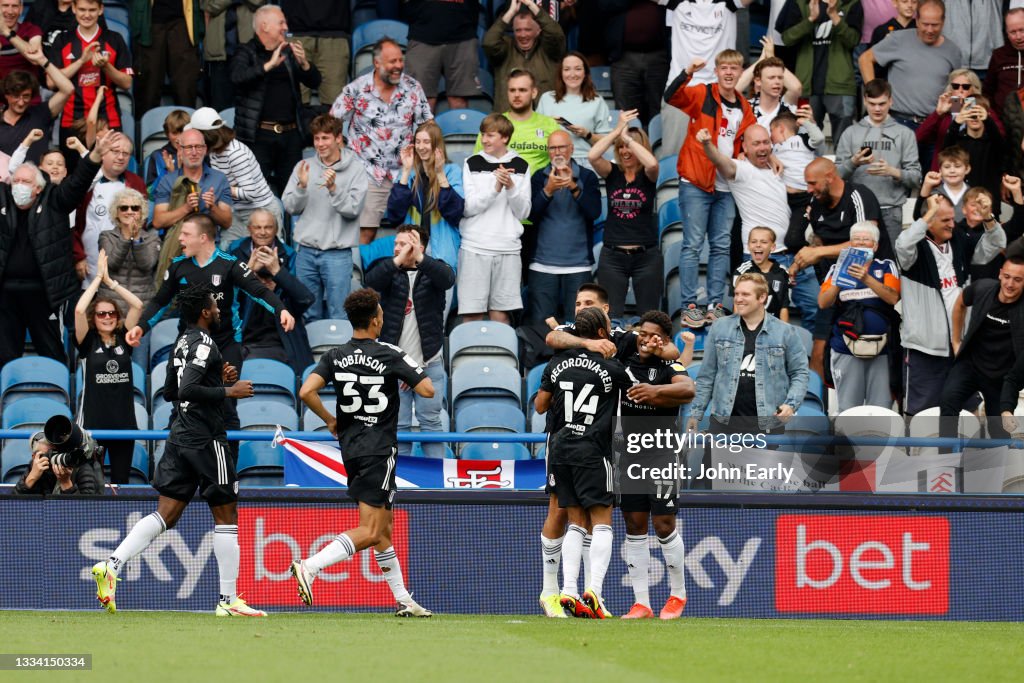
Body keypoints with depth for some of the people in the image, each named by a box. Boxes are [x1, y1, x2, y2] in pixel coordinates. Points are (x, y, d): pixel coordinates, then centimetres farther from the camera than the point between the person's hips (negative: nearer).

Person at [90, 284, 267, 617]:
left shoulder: (183, 342, 15)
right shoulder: (204, 344, -13)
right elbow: (186, 390, -23)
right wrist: (229, 391, -17)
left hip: (180, 437, 8)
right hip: (206, 440, -8)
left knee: (165, 515, 3)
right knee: (226, 516, 1)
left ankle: (111, 565, -15)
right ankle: (228, 599, 2)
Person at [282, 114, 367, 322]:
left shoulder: (355, 169, -3)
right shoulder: (304, 167, 7)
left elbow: (353, 209, -10)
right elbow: (290, 207, 4)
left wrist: (333, 188, -23)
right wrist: (301, 186, -13)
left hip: (337, 252, -4)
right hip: (306, 250, 4)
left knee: (338, 316, -4)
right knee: (309, 314, 11)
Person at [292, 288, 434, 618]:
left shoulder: (336, 356, 2)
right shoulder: (390, 356, -9)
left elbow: (307, 391, -9)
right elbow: (428, 390, -10)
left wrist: (329, 419, 6)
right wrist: (410, 377, 12)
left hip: (350, 449, 6)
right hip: (379, 450, -6)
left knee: (384, 528, 15)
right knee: (369, 531, -10)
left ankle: (403, 599, 19)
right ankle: (310, 566, -28)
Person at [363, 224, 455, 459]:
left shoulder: (432, 270, 2)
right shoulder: (389, 270, 5)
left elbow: (447, 279, -21)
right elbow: (371, 281, -17)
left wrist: (419, 259, -34)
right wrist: (398, 261, -31)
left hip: (429, 362, -1)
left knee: (431, 420, 2)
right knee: (397, 424, 3)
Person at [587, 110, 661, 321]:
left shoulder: (647, 175, 0)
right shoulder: (612, 173, 5)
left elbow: (651, 163, -24)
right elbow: (592, 156, -14)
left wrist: (627, 137, -16)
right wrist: (617, 130, -14)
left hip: (646, 256, -1)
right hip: (613, 255, 1)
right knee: (610, 317, -2)